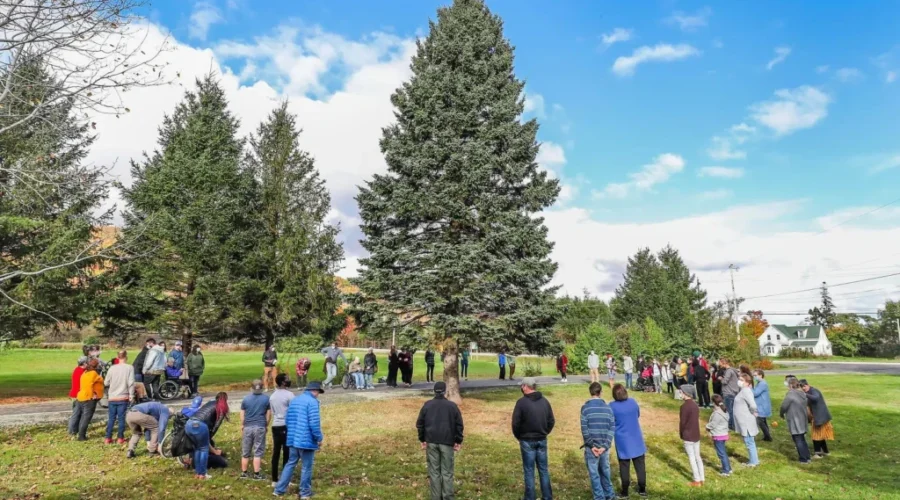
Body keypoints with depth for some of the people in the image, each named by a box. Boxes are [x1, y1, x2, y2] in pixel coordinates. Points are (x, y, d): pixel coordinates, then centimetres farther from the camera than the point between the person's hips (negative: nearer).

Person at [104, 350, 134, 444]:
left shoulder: (112, 368, 0)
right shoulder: (129, 368, -7)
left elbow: (106, 383, 4)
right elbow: (131, 383, -11)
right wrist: (131, 395, -2)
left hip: (112, 397, 2)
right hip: (123, 397, -2)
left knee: (111, 418, 11)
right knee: (121, 418, 4)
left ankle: (108, 438, 13)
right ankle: (120, 438, 6)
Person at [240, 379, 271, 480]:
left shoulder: (246, 399, 3)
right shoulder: (266, 399, -1)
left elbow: (242, 415, 4)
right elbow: (269, 414, 1)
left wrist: (242, 426, 14)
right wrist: (266, 425, 12)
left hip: (247, 427, 2)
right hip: (260, 427, -2)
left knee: (245, 452, 12)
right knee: (258, 452, 2)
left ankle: (244, 473, 19)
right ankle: (256, 474, 3)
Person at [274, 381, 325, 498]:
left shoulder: (294, 400, 11)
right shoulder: (312, 402, -15)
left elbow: (287, 420, 16)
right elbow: (314, 423, -20)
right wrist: (319, 438, -9)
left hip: (293, 439, 7)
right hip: (307, 440, -7)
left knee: (290, 464, 17)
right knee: (306, 467, 5)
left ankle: (279, 489, 18)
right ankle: (305, 492, 14)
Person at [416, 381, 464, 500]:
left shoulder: (427, 405, 3)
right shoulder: (452, 405, -1)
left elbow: (420, 423, 7)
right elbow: (459, 425, 0)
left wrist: (422, 439, 15)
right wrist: (458, 441, 8)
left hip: (431, 442, 1)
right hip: (447, 442, -1)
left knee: (434, 471, 7)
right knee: (447, 472, 5)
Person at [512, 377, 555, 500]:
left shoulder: (522, 402, -14)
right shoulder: (544, 401, 3)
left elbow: (515, 423, -13)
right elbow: (551, 421, 7)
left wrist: (519, 437, 3)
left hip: (527, 441, -5)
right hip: (542, 440, 5)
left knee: (529, 471, 4)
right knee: (543, 469, 14)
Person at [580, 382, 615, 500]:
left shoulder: (585, 408, -10)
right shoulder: (608, 408, 0)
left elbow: (584, 429, -13)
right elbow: (612, 428, -4)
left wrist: (591, 445, -8)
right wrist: (605, 446, -6)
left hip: (591, 446, -4)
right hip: (604, 446, 4)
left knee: (594, 473, 7)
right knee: (605, 471, 20)